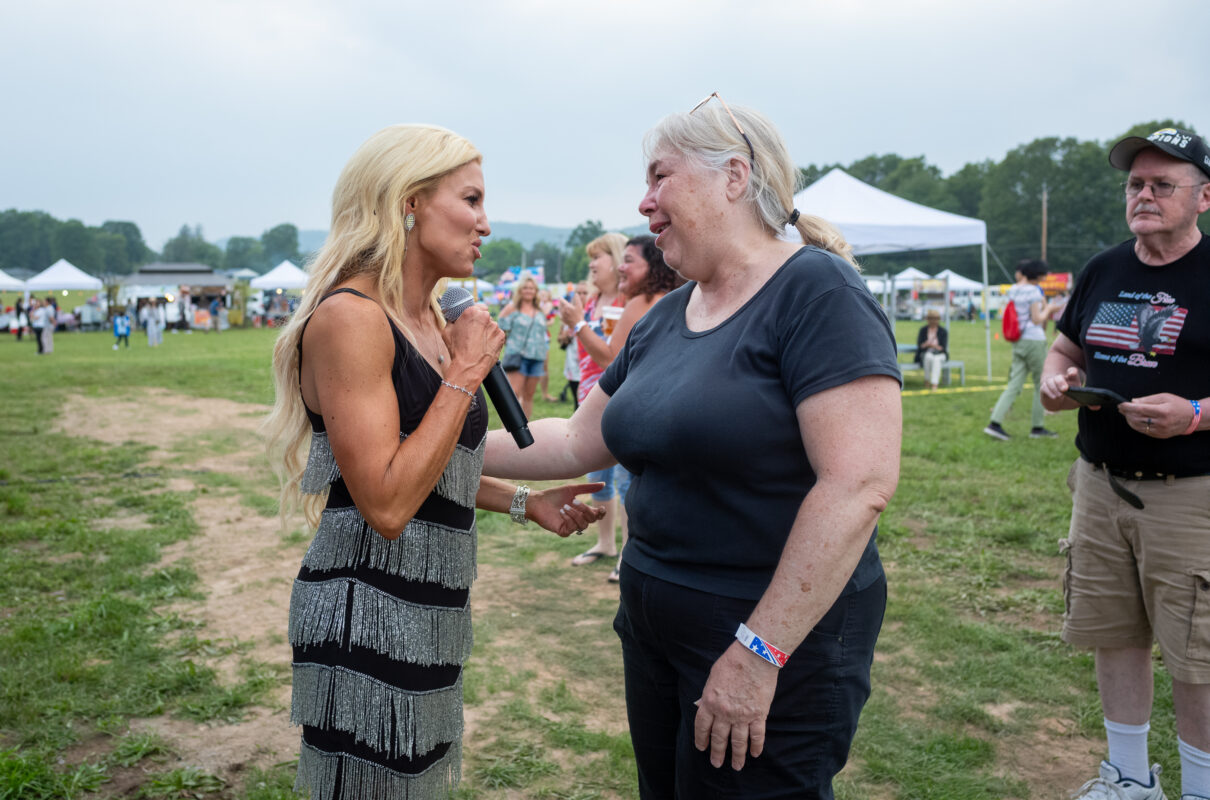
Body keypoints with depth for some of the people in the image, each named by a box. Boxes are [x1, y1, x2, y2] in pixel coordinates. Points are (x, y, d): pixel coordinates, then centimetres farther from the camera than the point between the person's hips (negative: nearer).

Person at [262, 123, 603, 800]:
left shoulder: (432, 324, 10)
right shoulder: (349, 315, -18)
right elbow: (387, 503, -25)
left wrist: (523, 502, 12)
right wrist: (466, 374, -19)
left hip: (429, 612, 9)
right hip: (366, 613, -9)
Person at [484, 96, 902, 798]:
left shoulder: (816, 291, -17)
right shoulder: (663, 319, 8)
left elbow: (860, 485, -25)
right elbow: (580, 440, 15)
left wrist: (759, 652, -24)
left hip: (780, 644, -7)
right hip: (654, 629, 8)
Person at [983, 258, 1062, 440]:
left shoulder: (1013, 290, 10)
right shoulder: (1033, 291, -13)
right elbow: (1037, 320, -14)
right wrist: (1048, 309, 3)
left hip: (1018, 342, 7)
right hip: (1034, 341, -7)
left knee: (1014, 385, 4)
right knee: (1042, 385, 7)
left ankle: (995, 423, -8)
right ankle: (1037, 427, 12)